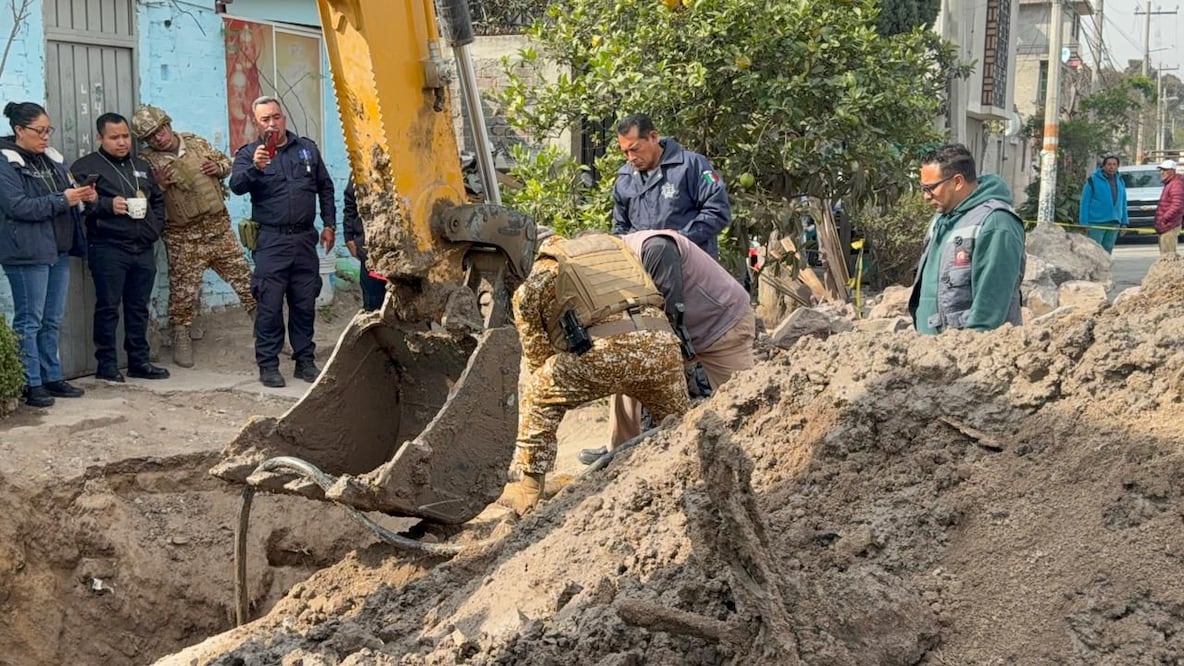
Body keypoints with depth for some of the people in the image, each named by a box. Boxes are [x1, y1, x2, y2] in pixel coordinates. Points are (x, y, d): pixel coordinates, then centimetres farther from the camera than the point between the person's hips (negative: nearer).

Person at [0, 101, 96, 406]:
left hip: (59, 250, 7)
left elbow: (64, 200, 23)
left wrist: (80, 196, 1)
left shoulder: (53, 159, 14)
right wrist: (62, 199, -19)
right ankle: (30, 385, 3)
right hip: (27, 254, -7)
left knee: (52, 320, 12)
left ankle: (52, 378, 20)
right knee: (29, 321, -2)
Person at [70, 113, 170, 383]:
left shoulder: (141, 166, 20)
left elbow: (158, 199, 28)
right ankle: (107, 364, 5)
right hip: (108, 249, -5)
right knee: (108, 308, -2)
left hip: (143, 249, 6)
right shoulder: (86, 167, 0)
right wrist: (108, 206, -20)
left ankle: (140, 361, 17)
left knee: (138, 308, 10)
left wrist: (156, 226, 14)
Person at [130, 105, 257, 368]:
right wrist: (158, 185, -21)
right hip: (183, 238, -3)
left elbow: (226, 161, 18)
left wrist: (218, 167, -3)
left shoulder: (195, 142, 6)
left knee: (245, 278, 7)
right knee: (183, 290, 1)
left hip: (219, 227, 3)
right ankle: (181, 340, 15)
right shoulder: (147, 162, -4)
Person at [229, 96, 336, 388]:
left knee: (305, 304, 9)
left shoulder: (307, 148, 12)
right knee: (270, 305, -3)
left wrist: (329, 224, 11)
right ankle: (268, 365, 4)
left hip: (305, 238, 3)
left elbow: (325, 188, 18)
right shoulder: (249, 153, 1)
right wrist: (254, 167, -35)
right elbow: (236, 185, -16)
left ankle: (305, 361, 18)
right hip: (271, 241, -3)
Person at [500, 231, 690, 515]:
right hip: (662, 341, 4)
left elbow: (536, 356, 26)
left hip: (606, 349, -4)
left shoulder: (530, 286, 22)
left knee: (537, 395, 20)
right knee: (676, 417, 33)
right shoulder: (613, 244, 33)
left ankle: (528, 489, 19)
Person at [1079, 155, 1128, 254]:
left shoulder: (1120, 182, 14)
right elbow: (1085, 202, -6)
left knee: (1107, 251, 8)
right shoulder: (1093, 180, -4)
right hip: (1096, 223, -5)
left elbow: (1123, 204, 18)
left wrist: (1124, 222, 12)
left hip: (1114, 223, 5)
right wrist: (1084, 223, -12)